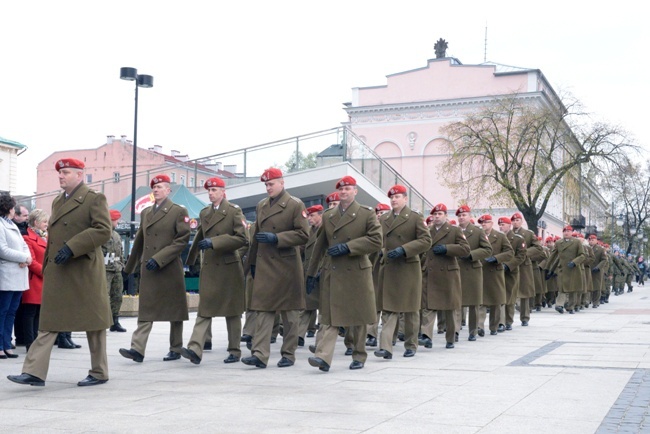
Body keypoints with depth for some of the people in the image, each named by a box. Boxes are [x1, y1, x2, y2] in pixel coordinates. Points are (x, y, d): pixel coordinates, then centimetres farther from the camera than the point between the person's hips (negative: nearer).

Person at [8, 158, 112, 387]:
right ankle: (34, 372, -1)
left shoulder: (95, 198, -5)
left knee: (93, 321, 4)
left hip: (84, 271, -7)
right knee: (48, 322, 1)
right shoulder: (57, 202, 17)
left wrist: (72, 247, -23)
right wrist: (46, 268, 18)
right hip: (57, 273, 7)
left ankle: (99, 373, 15)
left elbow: (103, 230, -16)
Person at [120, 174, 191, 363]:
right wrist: (130, 265, 24)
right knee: (145, 309, -2)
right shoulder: (146, 212, 15)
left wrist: (159, 258, -17)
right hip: (148, 269, 5)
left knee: (175, 310, 5)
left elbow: (183, 239, -11)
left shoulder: (179, 211, -2)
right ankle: (137, 349, -7)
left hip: (170, 269, -5)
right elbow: (139, 241, 22)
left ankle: (176, 349, 15)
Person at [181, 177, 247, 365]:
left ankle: (235, 351, 14)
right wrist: (190, 259, 26)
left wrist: (214, 242, -18)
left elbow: (242, 238, -12)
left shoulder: (234, 211, -4)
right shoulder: (204, 213, 13)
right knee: (204, 309, -4)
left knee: (232, 311, 5)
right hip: (209, 266, 4)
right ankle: (195, 349, -13)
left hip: (229, 266, -4)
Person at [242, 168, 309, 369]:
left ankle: (288, 354, 15)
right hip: (264, 267, 5)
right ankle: (260, 354, -5)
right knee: (263, 309, -2)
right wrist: (252, 262, 19)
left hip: (287, 267, -4)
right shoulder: (261, 205, 14)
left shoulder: (295, 205, -4)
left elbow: (303, 235, -11)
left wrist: (276, 238, -19)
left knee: (289, 313, 5)